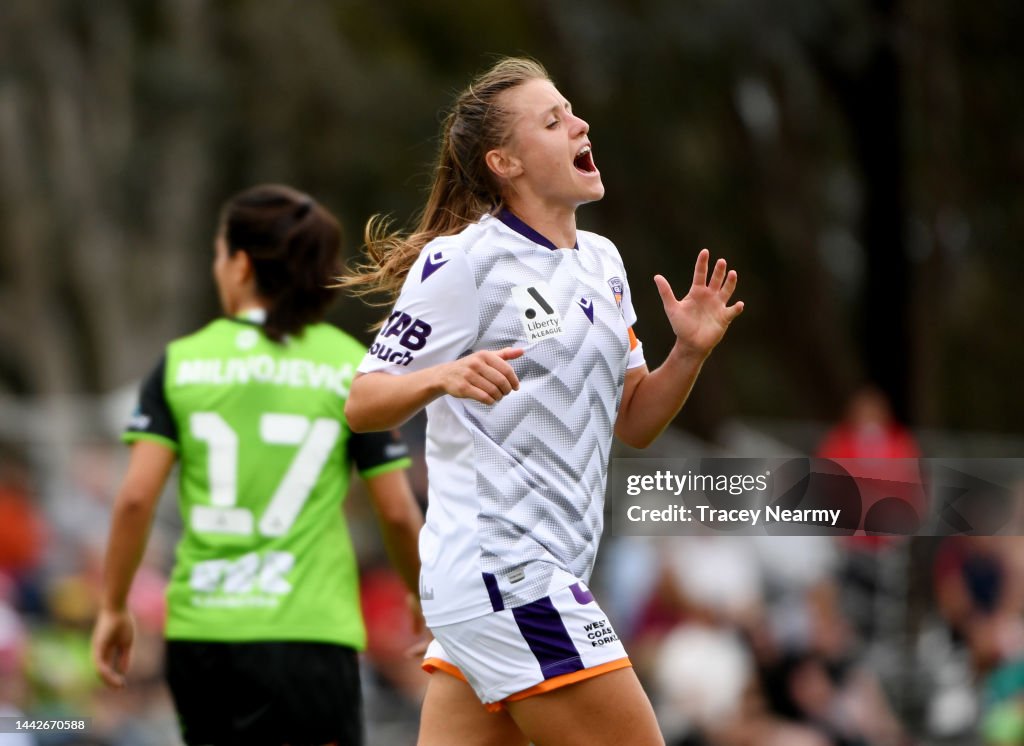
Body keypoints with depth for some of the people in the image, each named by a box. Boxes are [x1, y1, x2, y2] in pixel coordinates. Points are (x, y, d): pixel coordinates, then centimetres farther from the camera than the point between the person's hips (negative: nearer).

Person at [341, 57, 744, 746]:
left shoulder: (602, 262, 15)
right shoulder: (463, 260, -9)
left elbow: (633, 423, 20)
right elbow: (363, 404, -9)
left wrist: (689, 353, 2)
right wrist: (444, 378, -28)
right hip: (498, 565, -8)